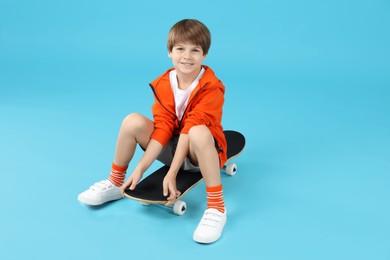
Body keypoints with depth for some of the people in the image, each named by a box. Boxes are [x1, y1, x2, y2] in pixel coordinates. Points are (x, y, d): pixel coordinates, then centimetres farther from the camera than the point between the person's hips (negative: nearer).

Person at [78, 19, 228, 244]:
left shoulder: (211, 88, -19)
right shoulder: (163, 84, -5)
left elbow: (190, 129, -27)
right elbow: (162, 128, -12)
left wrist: (171, 174, -30)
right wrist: (140, 169, -21)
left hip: (198, 153, -4)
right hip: (173, 147, 5)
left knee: (198, 132, -39)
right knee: (133, 121, -17)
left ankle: (216, 207, -31)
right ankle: (115, 184, 3)